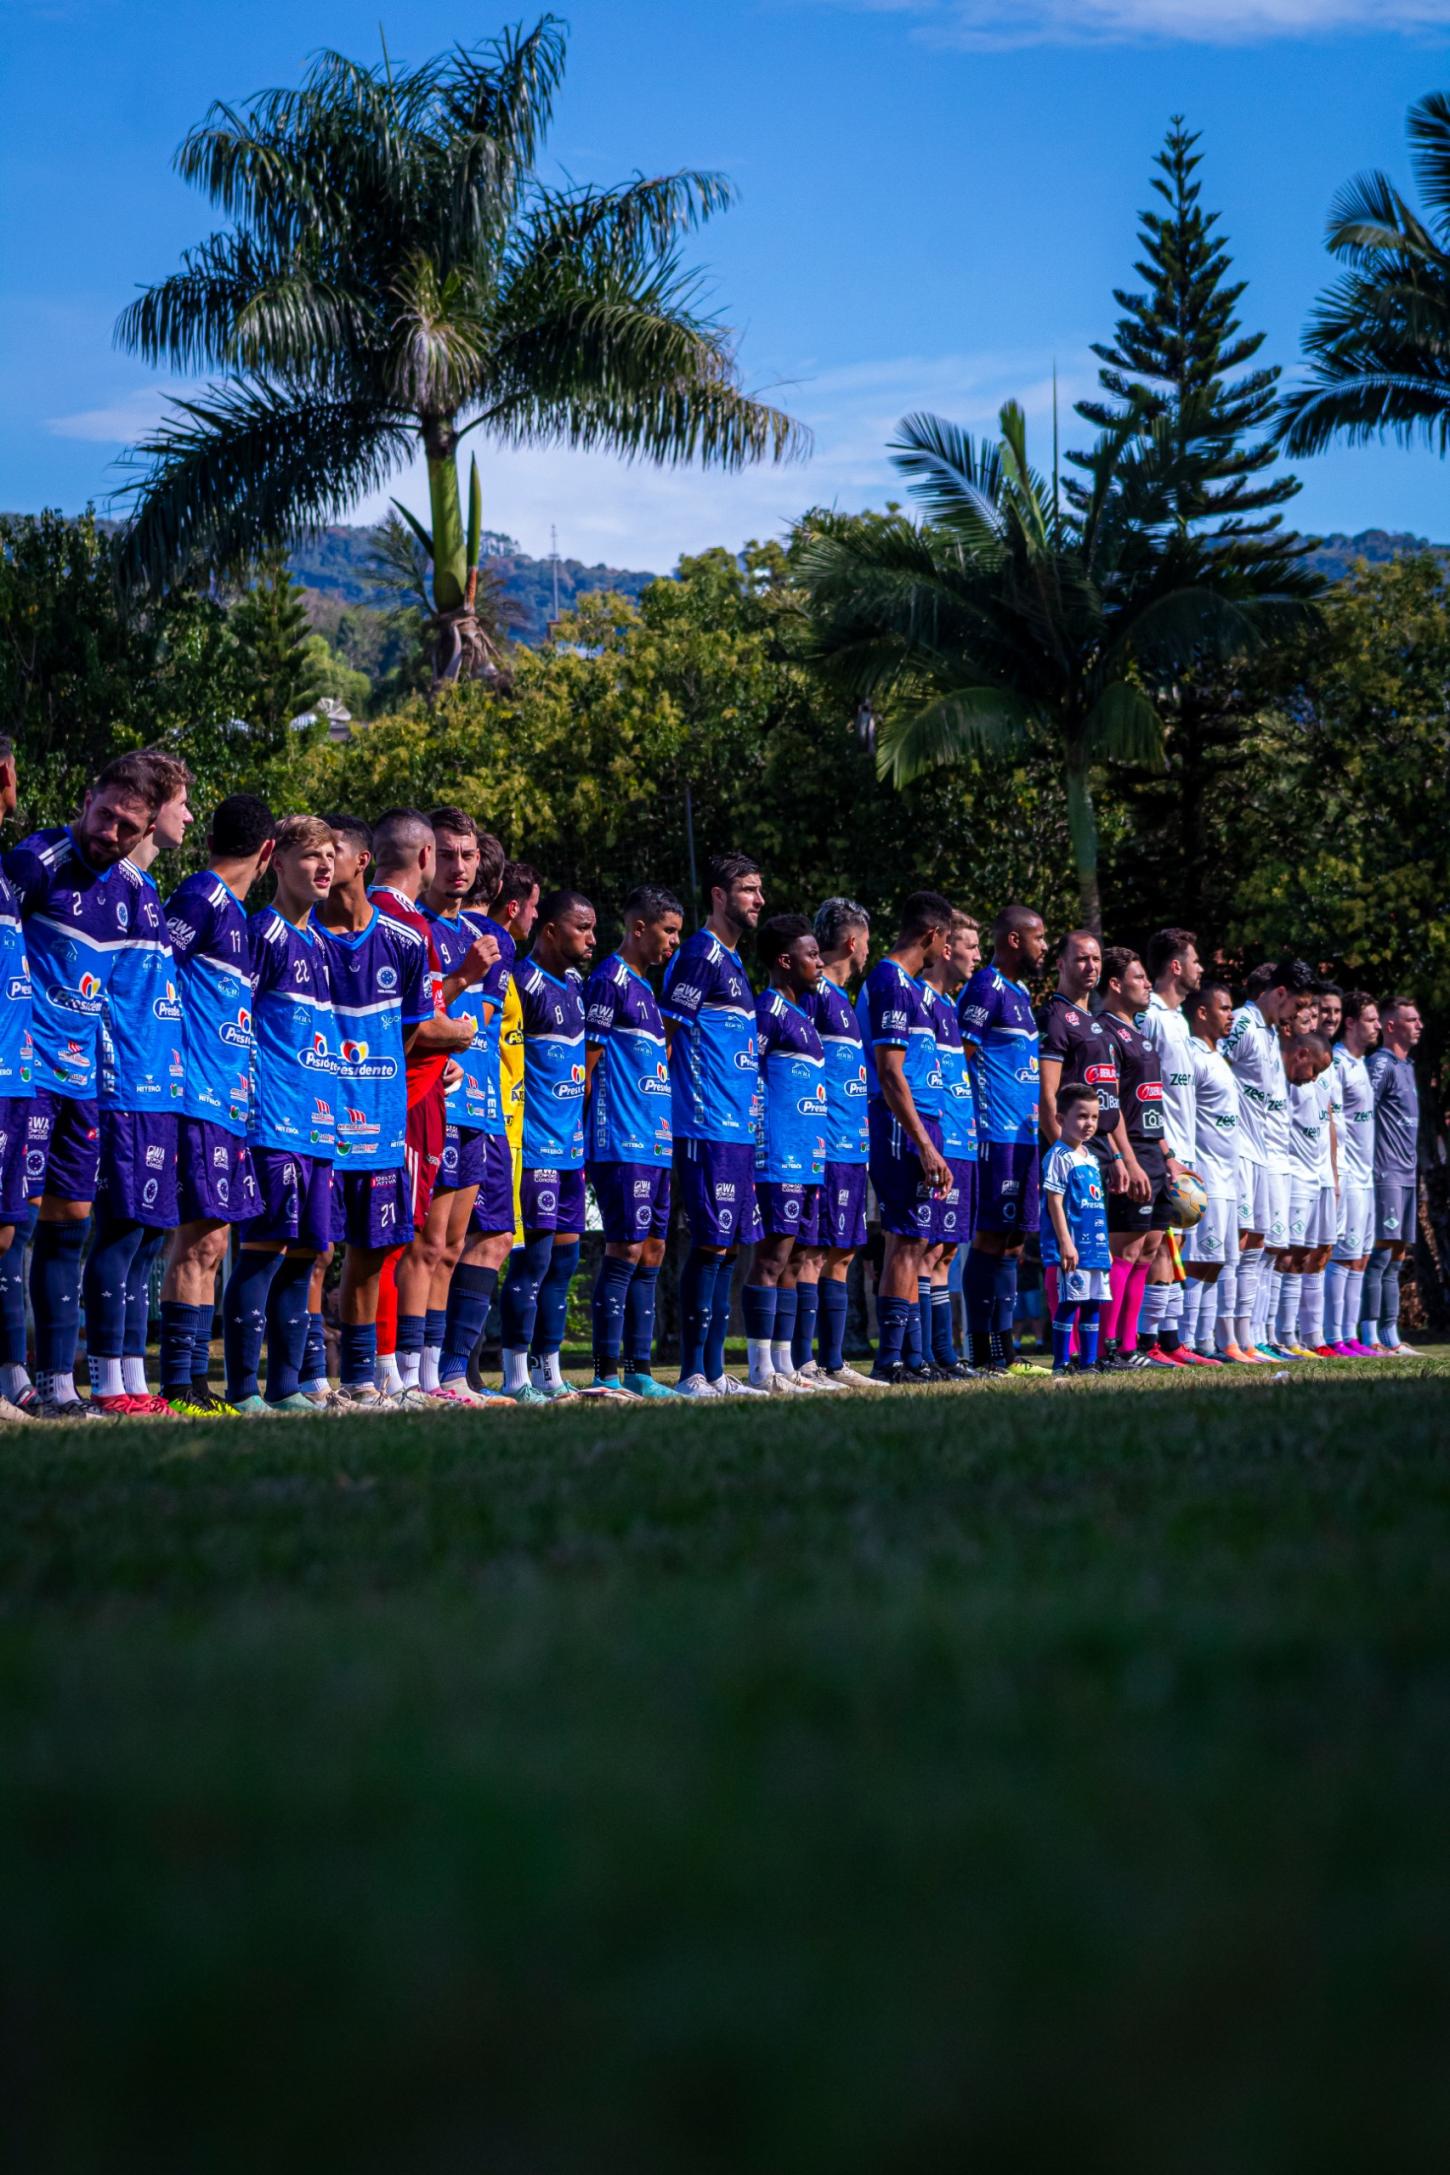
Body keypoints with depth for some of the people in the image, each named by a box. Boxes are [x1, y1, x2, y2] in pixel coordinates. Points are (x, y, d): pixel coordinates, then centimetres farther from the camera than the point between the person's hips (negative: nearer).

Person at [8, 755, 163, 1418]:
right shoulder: (36, 859, -9)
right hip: (29, 1064, -7)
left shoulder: (126, 889, 12)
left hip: (83, 1072, 7)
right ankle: (14, 1378, -5)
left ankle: (56, 1380, 14)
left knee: (69, 1219, 9)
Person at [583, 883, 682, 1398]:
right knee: (625, 1250, -9)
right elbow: (587, 1064, -12)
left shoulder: (646, 987, 20)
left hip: (656, 1141, 9)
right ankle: (606, 1373, -7)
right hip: (622, 1142, -9)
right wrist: (595, 1129, -12)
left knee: (652, 1251, 8)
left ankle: (639, 1370, 12)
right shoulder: (608, 981, -8)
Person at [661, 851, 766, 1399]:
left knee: (729, 1247, 10)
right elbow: (663, 1035, -13)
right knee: (710, 1245, -10)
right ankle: (692, 1373, -7)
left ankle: (713, 1372, 13)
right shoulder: (700, 955, -10)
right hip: (707, 1128, -10)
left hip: (738, 1128, 10)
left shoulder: (732, 961, 20)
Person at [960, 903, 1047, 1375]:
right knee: (991, 1237, -8)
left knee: (1013, 1239, 9)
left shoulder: (1020, 993, 20)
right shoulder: (986, 988, -10)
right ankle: (983, 1353, -6)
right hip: (997, 1135, -10)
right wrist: (971, 1120, -18)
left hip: (1022, 1136, 10)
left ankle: (1002, 1351, 13)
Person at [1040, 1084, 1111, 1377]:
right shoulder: (1059, 1156, -9)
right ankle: (1061, 1363, -3)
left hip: (1095, 1245, 8)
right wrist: (1065, 1243, -19)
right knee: (1069, 1301, -7)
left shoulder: (1091, 1158, 17)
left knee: (1093, 1303, 9)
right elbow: (1055, 1202, -14)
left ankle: (1088, 1362, 14)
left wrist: (1104, 1244, 21)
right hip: (1073, 1245, -8)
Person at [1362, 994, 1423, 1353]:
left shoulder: (1406, 1066, 20)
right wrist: (1367, 1165, -20)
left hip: (1406, 1175, 10)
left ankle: (1390, 1337, 12)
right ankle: (1370, 1338, -12)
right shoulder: (1381, 1064, -9)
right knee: (1381, 1254, -11)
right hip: (1386, 1175, -10)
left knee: (1396, 1258, 10)